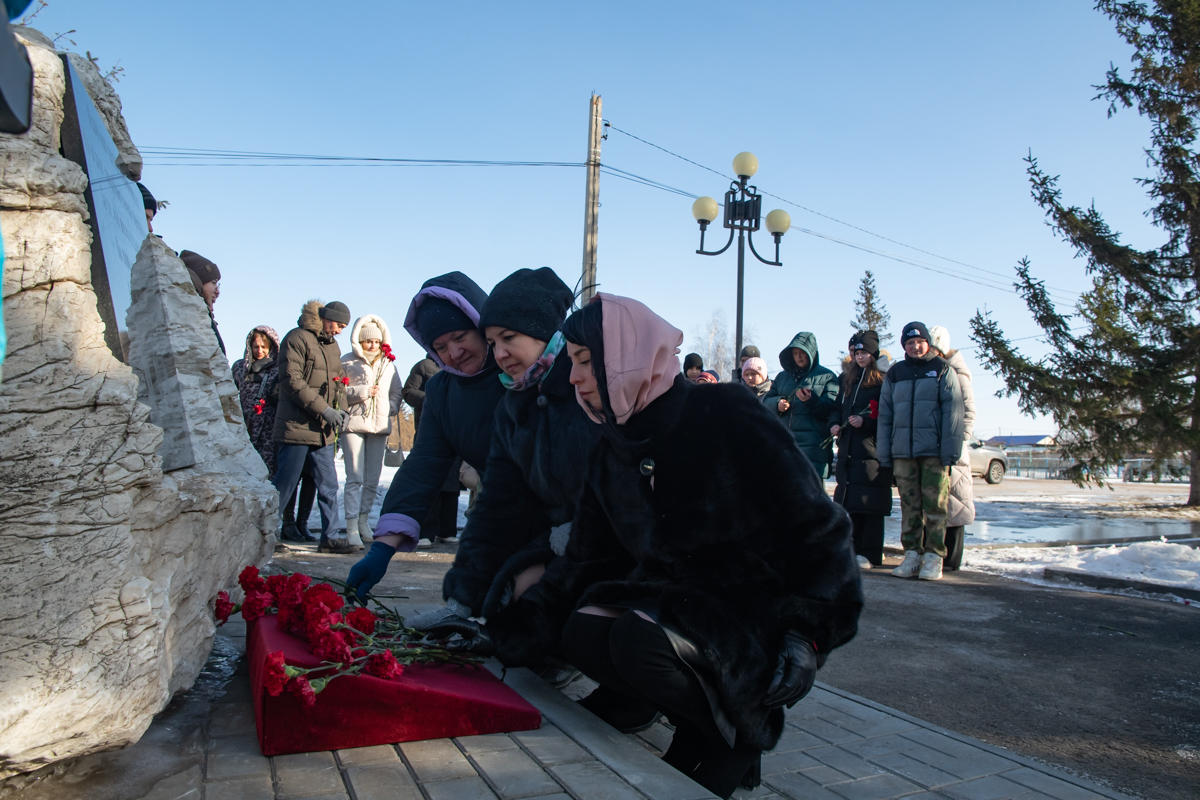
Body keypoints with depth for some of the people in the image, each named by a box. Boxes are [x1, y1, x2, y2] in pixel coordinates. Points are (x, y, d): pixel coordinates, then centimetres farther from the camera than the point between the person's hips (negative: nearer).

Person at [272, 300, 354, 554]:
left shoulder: (332, 346, 17)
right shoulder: (297, 338, -8)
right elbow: (292, 382, -16)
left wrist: (342, 409, 3)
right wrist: (324, 409, -20)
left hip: (323, 431, 8)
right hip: (296, 427, -7)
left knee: (329, 486, 7)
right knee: (283, 486, 0)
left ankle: (330, 537, 14)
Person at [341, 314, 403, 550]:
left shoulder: (388, 364, 15)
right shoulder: (347, 362, 4)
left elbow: (396, 392, 20)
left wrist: (391, 407, 2)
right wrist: (363, 392, -11)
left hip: (379, 426, 4)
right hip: (353, 424, -4)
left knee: (373, 479, 8)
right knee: (355, 478, -8)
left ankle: (364, 520, 23)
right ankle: (352, 528, -7)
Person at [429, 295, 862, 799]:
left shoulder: (724, 417, -15)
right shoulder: (610, 451, 5)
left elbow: (814, 525, -13)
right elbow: (585, 561, 6)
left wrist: (808, 632, -20)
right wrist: (503, 632, -2)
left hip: (756, 606, -6)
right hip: (671, 597, 6)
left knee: (638, 640, -31)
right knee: (582, 635, -21)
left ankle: (740, 730, -2)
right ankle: (702, 722, 1)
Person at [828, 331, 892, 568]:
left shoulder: (883, 380, -2)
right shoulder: (847, 378, 18)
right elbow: (839, 408, 24)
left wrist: (865, 422, -16)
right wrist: (835, 424, 5)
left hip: (872, 451, -6)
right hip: (848, 449, 6)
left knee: (871, 504, -5)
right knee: (849, 503, 8)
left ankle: (870, 554, 1)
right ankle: (852, 549, 16)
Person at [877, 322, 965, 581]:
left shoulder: (943, 370, 5)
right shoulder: (894, 374, 15)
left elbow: (953, 412, -2)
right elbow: (885, 415, 14)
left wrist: (950, 451, -10)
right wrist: (883, 453, 6)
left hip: (934, 451, -3)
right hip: (902, 452, 3)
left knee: (935, 505, -3)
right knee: (909, 505, 5)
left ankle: (934, 557, 3)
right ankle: (912, 554, 12)